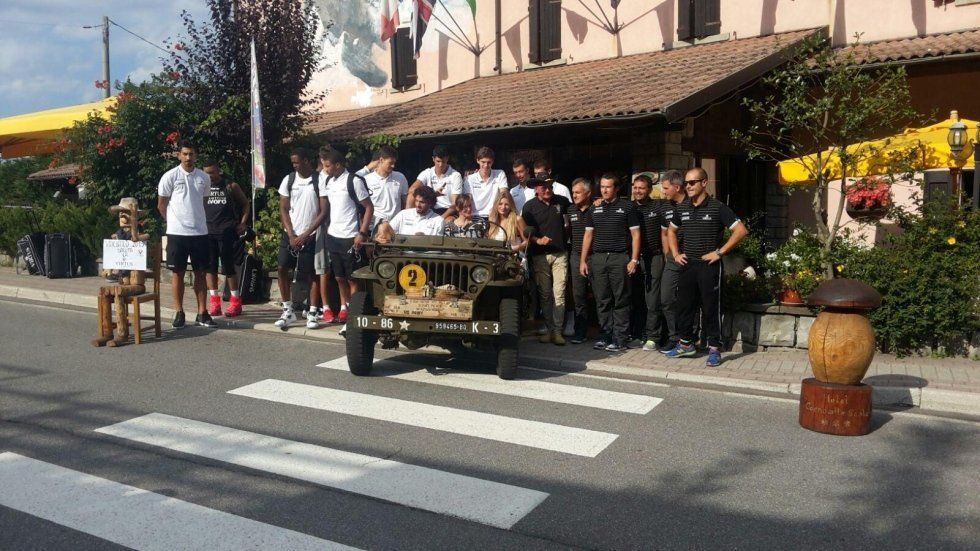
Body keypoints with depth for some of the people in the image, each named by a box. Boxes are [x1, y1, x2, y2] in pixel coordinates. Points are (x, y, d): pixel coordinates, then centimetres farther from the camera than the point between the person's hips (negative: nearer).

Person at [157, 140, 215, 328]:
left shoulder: (204, 177, 7)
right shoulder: (170, 176, -4)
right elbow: (161, 205, 3)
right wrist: (175, 222, 8)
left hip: (200, 232, 3)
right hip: (177, 233, -3)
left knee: (200, 272, 6)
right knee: (178, 273, 3)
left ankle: (202, 313, 12)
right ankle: (179, 313, 11)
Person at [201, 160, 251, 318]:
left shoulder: (231, 186, 1)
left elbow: (246, 204, 9)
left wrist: (243, 223, -1)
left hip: (226, 232, -3)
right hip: (207, 232, 3)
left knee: (228, 266, -1)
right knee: (210, 267, 5)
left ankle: (235, 302, 7)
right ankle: (214, 302, 13)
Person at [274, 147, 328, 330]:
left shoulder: (319, 181, -7)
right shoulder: (288, 180, 3)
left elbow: (323, 211, -9)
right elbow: (283, 209, 5)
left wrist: (304, 235, -11)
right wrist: (291, 235, -5)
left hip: (310, 236, -3)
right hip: (289, 234, 4)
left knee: (312, 273, 1)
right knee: (282, 269, -1)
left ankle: (312, 313, 9)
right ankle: (288, 311, 10)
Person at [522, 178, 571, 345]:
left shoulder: (561, 201, 7)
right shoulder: (529, 206, 1)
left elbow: (569, 219, 25)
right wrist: (537, 240, -15)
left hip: (560, 254, 1)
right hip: (540, 256, -1)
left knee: (559, 294, -5)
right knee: (545, 294, 5)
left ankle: (557, 331, -3)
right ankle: (549, 329, 13)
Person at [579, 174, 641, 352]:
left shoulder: (627, 207, 3)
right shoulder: (595, 209, 14)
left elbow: (635, 235, 0)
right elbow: (588, 235, 16)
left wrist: (634, 260, -8)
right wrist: (583, 260, 9)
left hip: (619, 258, -4)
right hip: (597, 258, 4)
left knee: (621, 301, -2)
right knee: (602, 301, 6)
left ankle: (619, 339, 3)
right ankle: (605, 335, 15)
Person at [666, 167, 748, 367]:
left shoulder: (717, 207, -8)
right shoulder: (682, 208, 8)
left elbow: (741, 231, -12)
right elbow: (671, 231, 25)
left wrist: (719, 252, -14)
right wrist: (676, 253, 12)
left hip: (709, 266, -6)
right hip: (687, 265, 6)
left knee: (710, 308, 0)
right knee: (684, 305, 11)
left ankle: (714, 349, 8)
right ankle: (686, 344, 25)